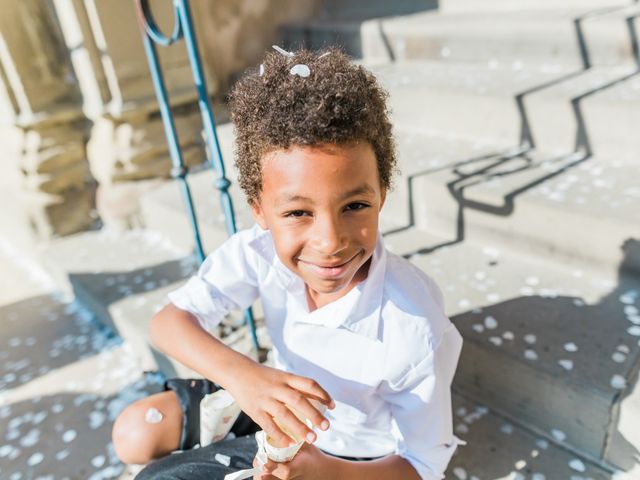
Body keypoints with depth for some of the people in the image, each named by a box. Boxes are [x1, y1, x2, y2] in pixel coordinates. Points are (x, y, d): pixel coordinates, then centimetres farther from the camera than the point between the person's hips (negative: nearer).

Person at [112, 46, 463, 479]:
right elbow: (169, 322, -23)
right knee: (135, 434, 3)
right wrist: (241, 375, -42)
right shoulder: (263, 250, -27)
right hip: (282, 403, 4)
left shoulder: (414, 326, -35)